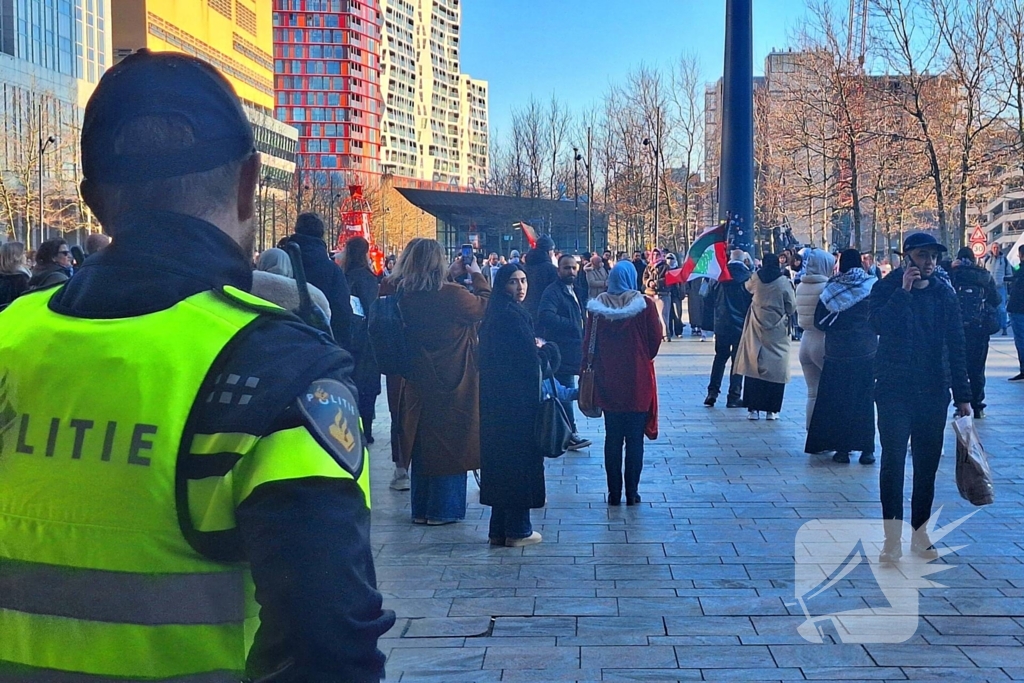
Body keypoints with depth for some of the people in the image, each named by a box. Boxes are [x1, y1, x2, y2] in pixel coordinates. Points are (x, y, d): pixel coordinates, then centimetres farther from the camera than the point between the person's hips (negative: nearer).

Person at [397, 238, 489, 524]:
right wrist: (477, 275, 8)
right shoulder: (451, 295, -20)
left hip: (418, 381, 6)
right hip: (452, 383, -6)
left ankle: (421, 508, 22)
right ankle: (444, 509, 11)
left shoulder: (406, 297, -3)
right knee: (450, 444, 6)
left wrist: (452, 276, 15)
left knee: (423, 444, 14)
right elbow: (485, 306, -4)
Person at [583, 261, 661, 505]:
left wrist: (588, 367, 15)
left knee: (612, 439, 9)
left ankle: (614, 492, 10)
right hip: (637, 383, -2)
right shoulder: (645, 305, -8)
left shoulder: (597, 306, -3)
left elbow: (589, 343, 1)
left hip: (607, 381, 2)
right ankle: (632, 492, 5)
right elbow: (655, 340, -2)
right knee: (635, 439, 5)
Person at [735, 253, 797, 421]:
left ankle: (753, 408, 3)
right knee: (776, 370, 4)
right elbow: (792, 306, -3)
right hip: (777, 331, -2)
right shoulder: (784, 283, -8)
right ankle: (771, 410, 4)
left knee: (754, 367, 4)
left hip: (757, 329, 2)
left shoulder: (755, 279, -1)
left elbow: (748, 287, 21)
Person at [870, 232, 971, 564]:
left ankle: (920, 532, 19)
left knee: (927, 463, 8)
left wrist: (962, 394, 5)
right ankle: (893, 538, -1)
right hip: (894, 390, -3)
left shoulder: (944, 293, 6)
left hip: (934, 391, 3)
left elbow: (956, 345, 7)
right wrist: (904, 290, -22)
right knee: (893, 460, -5)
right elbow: (879, 324, -22)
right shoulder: (887, 289, -2)